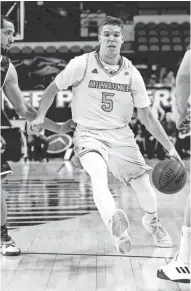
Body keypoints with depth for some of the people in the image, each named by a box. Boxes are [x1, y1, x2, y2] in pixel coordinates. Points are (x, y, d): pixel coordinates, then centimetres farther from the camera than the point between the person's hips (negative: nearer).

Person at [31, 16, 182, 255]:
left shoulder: (132, 73, 0)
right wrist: (40, 116, -7)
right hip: (89, 134, -3)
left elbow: (146, 117, 4)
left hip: (121, 135, 3)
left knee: (144, 186, 4)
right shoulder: (81, 65, -7)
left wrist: (170, 147, 1)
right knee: (99, 175, -33)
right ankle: (116, 225, -55)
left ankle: (152, 221, 37)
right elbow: (52, 89, 7)